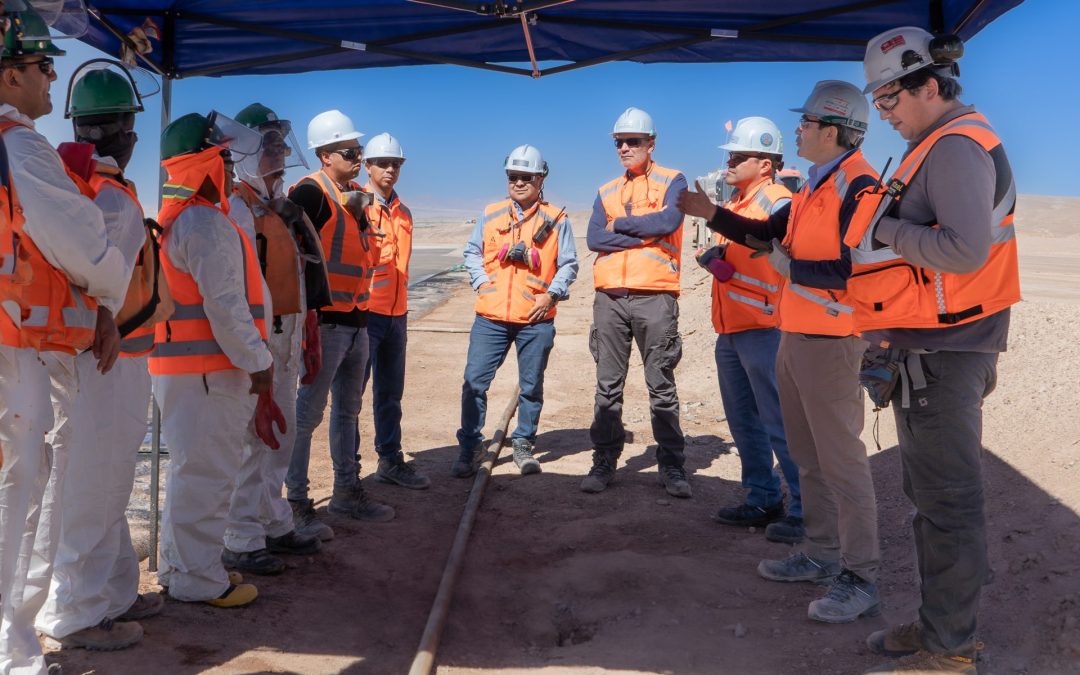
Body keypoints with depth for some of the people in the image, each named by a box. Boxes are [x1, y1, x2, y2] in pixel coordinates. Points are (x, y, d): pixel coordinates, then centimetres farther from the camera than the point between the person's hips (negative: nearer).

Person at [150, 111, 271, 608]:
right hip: (208, 369, -11)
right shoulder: (209, 224, -16)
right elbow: (224, 305, -21)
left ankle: (178, 565, 30)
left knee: (191, 469, 19)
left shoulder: (174, 218, 17)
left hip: (180, 366, 11)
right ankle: (198, 580, 7)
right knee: (208, 474, -2)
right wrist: (257, 362, -14)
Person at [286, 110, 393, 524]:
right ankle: (296, 499, 5)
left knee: (348, 409, 16)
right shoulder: (311, 193, -12)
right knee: (309, 410, -4)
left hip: (357, 319, 9)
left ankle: (347, 491, 27)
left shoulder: (355, 195, 16)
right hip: (326, 320, -9)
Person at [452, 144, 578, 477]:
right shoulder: (490, 214, 9)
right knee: (474, 381, -3)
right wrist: (482, 283, 0)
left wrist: (551, 294, -7)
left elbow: (568, 264, 7)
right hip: (491, 316, 1)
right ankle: (470, 447, 8)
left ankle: (523, 444, 24)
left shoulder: (555, 220, 4)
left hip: (536, 319, -1)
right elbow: (472, 252, 16)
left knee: (531, 386, 7)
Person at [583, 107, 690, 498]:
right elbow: (594, 239, 1)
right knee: (607, 385, 6)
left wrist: (620, 224, -3)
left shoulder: (672, 182, 5)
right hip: (609, 298, 4)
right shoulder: (606, 192, 17)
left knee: (661, 385, 2)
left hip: (654, 297, -4)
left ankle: (671, 465, 9)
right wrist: (645, 234, -8)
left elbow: (668, 221, -15)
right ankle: (604, 462, 13)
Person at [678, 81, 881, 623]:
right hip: (794, 337, 10)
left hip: (829, 341, -10)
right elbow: (768, 235, 24)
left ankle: (860, 580, 2)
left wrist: (791, 269, -16)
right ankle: (822, 554, 28)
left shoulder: (857, 186, -14)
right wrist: (712, 214, 18)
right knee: (808, 457, 16)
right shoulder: (814, 186, 16)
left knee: (841, 460, -5)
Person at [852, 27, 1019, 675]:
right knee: (935, 492, 17)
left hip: (942, 353, -11)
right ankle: (942, 622, 29)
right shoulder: (943, 144, 18)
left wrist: (887, 231, -15)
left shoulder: (955, 146, -15)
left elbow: (965, 250, -25)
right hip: (937, 347, 11)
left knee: (946, 499, -3)